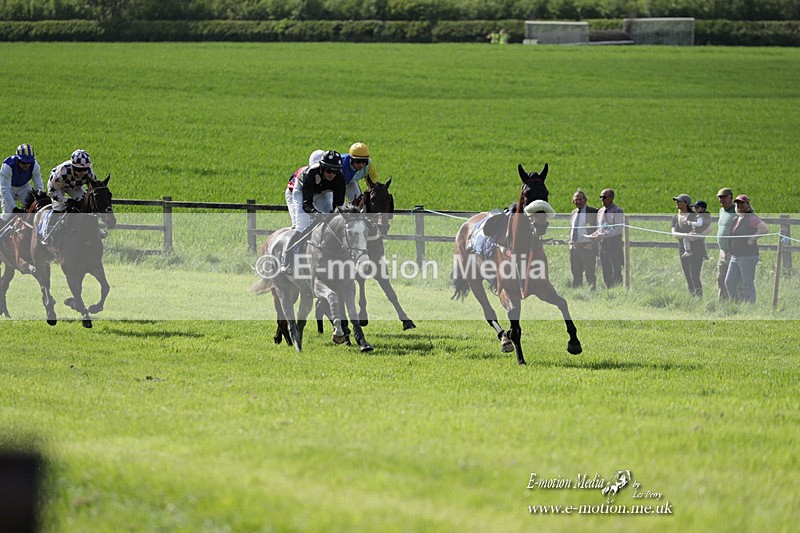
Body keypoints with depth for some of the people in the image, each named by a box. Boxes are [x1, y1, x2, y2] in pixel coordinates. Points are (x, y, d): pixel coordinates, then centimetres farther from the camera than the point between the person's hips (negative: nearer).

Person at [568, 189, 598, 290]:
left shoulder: (593, 212, -3)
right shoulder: (574, 213, 17)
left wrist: (592, 244, -12)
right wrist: (571, 243, 11)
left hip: (587, 247, -6)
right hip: (574, 247, 6)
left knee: (590, 273, -6)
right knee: (576, 274, 8)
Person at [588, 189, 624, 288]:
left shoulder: (617, 211, -8)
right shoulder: (600, 211, 14)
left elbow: (618, 230, -16)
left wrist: (602, 235, -20)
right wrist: (592, 236, 0)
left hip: (614, 243, -7)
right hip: (603, 243, 7)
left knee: (616, 270, -7)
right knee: (606, 272, 7)